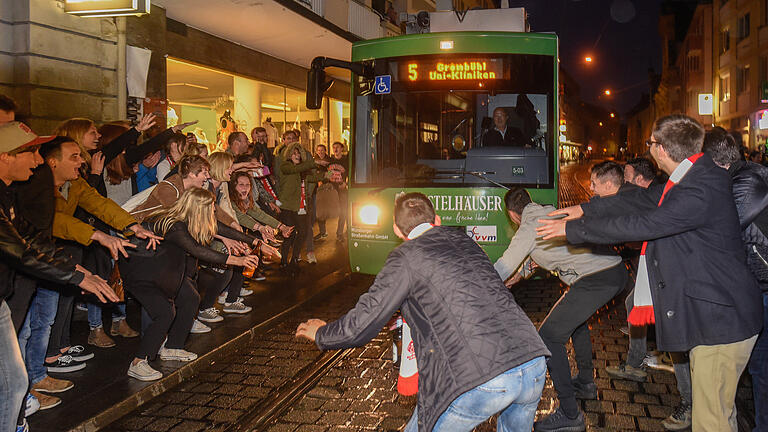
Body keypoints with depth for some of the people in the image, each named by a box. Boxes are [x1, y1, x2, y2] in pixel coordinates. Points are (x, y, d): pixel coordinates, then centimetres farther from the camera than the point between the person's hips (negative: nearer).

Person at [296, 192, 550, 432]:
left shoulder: (407, 256, 3)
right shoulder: (464, 241, 21)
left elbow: (360, 327, 5)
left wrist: (320, 334, 25)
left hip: (482, 380, -7)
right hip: (535, 366, 7)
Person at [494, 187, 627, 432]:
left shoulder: (528, 228, -3)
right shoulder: (551, 213, 22)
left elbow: (503, 269, 0)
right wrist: (522, 273, 49)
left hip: (595, 281, -10)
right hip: (616, 271, 10)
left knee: (549, 336, -5)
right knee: (576, 320, 33)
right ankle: (586, 384, 43)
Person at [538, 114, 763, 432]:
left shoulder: (701, 190, -26)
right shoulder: (693, 178, 7)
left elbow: (640, 225, -27)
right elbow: (642, 201, 15)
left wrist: (573, 228, -18)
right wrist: (585, 209, 16)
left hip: (721, 320, -10)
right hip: (714, 317, 10)